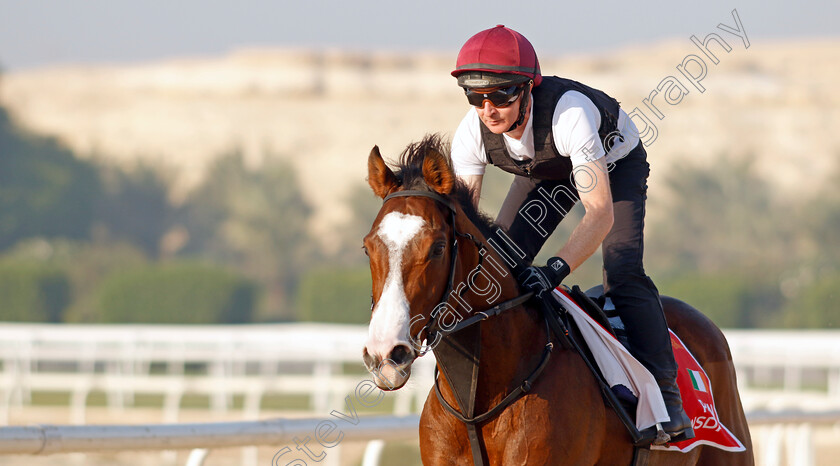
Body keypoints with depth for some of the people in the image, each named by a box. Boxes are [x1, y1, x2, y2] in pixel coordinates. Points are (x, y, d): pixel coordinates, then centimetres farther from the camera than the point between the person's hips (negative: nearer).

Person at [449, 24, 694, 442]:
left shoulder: (569, 113, -45)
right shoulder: (472, 133, -29)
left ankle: (664, 390, -16)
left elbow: (601, 213, -49)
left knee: (623, 273, -22)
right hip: (546, 173, 5)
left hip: (616, 165, -5)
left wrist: (555, 269, -62)